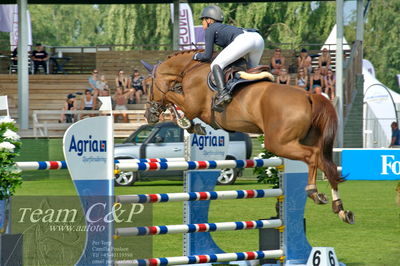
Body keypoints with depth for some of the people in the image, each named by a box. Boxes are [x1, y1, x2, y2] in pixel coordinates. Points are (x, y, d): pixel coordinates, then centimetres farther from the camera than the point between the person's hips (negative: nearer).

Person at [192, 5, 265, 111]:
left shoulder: (210, 30, 16)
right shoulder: (224, 28, 38)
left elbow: (207, 56, 15)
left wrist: (196, 56, 32)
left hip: (243, 40, -8)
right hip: (259, 39, 8)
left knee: (215, 65, -6)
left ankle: (222, 93, -26)